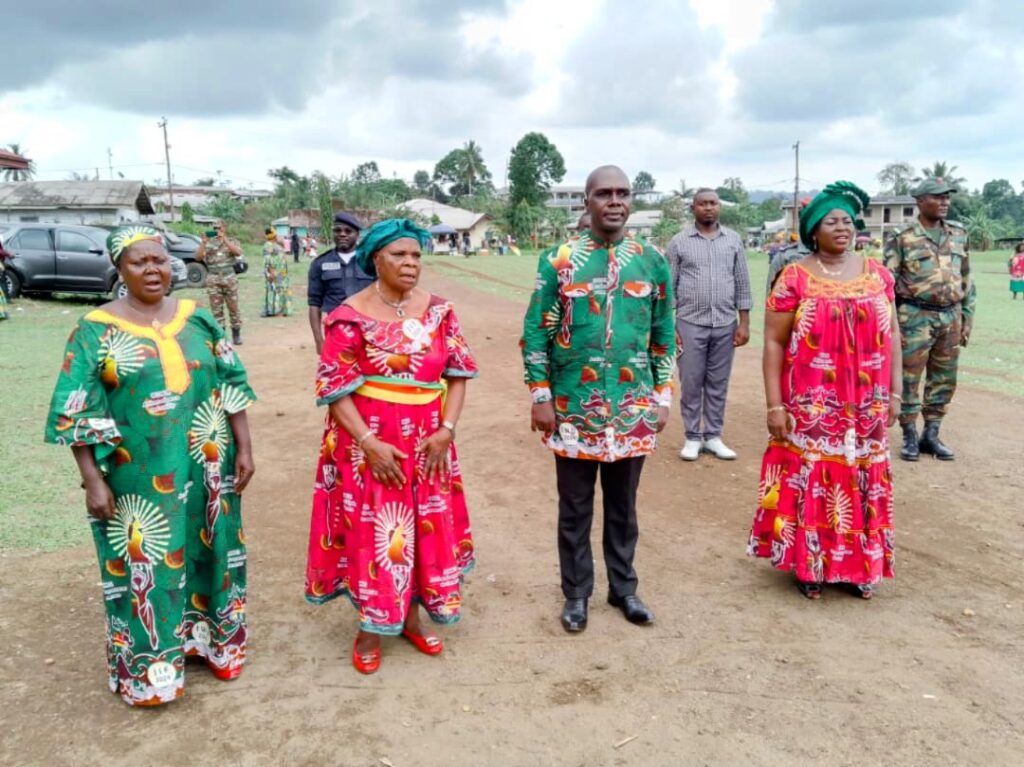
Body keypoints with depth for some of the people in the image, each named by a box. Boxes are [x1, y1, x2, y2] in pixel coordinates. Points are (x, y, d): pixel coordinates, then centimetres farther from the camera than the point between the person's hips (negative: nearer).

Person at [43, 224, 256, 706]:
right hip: (140, 480, -3)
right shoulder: (96, 330, -7)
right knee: (146, 566, 7)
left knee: (206, 553, 15)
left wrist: (244, 448, 0)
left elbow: (231, 385, 4)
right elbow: (76, 413, -8)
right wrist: (93, 480, -12)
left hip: (205, 471, 3)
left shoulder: (197, 318, 3)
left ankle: (207, 638, 36)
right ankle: (148, 667, 26)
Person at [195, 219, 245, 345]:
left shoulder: (232, 241, 8)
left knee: (233, 307, 2)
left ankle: (236, 334, 11)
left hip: (230, 278, -1)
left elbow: (238, 252, -13)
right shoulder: (208, 243, 11)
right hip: (213, 279, 1)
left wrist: (224, 239, -18)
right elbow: (198, 257, 1)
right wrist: (203, 243, -11)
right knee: (216, 308, 0)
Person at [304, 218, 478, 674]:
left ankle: (410, 618, 32)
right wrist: (368, 441, -18)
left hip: (427, 443, 4)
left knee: (425, 527, 12)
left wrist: (447, 429, -8)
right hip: (369, 443, -4)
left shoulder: (437, 310, 2)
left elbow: (458, 371, 3)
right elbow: (335, 388, -11)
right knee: (372, 531, 4)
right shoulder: (351, 316, -9)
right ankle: (369, 629, 24)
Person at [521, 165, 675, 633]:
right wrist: (540, 396, -6)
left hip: (633, 409, 2)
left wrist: (662, 397, 5)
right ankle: (577, 593, 28)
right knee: (575, 508, 11)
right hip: (573, 408, -2)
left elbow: (664, 336, 9)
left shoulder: (653, 262, 3)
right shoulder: (558, 260, -4)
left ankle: (623, 587, 33)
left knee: (623, 505, 16)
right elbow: (535, 333, -2)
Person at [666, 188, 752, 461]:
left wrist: (744, 322, 2)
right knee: (691, 384, 3)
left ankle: (713, 436, 18)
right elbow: (668, 287, 1)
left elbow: (742, 284, 8)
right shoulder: (679, 242, 1)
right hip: (690, 323, -2)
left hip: (725, 324, 2)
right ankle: (692, 437, 15)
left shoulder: (733, 240, 7)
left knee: (718, 384, 8)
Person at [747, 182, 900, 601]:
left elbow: (892, 336, 10)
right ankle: (808, 565, 22)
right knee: (810, 481, 5)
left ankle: (860, 565, 28)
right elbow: (773, 344, -7)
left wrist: (894, 393, 6)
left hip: (865, 407, 4)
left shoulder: (876, 274, 5)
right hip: (811, 407, -3)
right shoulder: (794, 278, -7)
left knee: (861, 482, 12)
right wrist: (775, 405, -11)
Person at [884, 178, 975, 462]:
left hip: (951, 317, 5)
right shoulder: (902, 238, -5)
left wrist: (967, 316, 11)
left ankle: (931, 435, 21)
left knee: (944, 380, 10)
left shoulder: (958, 235, 10)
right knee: (909, 379, 0)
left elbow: (967, 279, 15)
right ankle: (910, 437, 11)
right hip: (916, 317, -5)